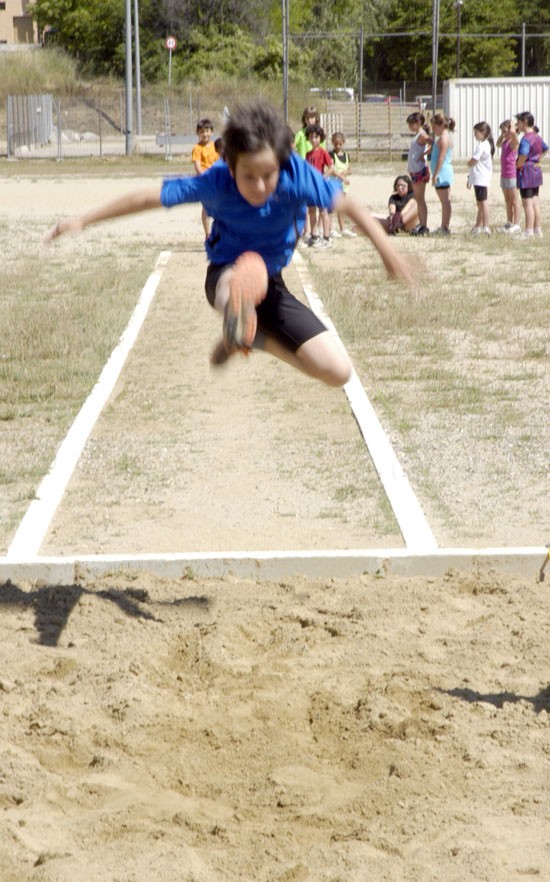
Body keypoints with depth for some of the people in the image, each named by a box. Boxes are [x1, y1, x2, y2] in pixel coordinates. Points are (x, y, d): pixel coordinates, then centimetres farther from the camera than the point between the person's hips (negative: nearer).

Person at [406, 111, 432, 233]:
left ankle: (424, 227, -7)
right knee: (418, 199, 11)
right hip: (414, 170, 10)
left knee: (420, 199, -8)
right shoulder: (417, 135, 17)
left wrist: (423, 154, -17)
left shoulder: (422, 135, -12)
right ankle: (421, 226, 14)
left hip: (420, 170, -10)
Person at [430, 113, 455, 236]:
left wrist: (435, 174, -22)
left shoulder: (443, 138, -14)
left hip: (442, 173, -11)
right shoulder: (444, 137, 19)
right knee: (445, 201, 13)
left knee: (445, 201, -9)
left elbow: (441, 157, -20)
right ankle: (444, 227, 17)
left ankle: (445, 228, -9)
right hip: (445, 174, 11)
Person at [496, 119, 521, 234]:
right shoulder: (505, 142, 13)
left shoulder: (513, 142, -13)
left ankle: (516, 224, -2)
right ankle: (509, 223, 23)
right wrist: (502, 135, 20)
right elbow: (498, 144, 36)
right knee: (507, 201, 15)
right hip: (504, 175, 9)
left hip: (512, 175, -9)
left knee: (514, 200, -4)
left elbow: (512, 132, -34)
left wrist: (512, 125, -14)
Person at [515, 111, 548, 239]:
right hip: (537, 171, 9)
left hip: (526, 171, -9)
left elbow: (523, 156, -31)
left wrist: (518, 165, -13)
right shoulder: (537, 137, 9)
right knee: (535, 202, 14)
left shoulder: (526, 139, -19)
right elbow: (545, 149, 27)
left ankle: (529, 232, -2)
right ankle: (538, 230, 19)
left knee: (527, 203, -4)